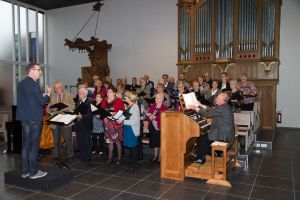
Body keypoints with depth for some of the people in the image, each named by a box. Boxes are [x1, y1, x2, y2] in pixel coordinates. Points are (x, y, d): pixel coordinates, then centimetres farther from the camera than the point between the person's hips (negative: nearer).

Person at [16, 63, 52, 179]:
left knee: (26, 144, 13)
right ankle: (33, 172, 7)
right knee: (34, 145, -1)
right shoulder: (33, 84, -14)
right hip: (34, 118, -8)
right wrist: (48, 94, 3)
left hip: (24, 117, 9)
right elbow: (42, 102, -16)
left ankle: (25, 171, 21)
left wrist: (42, 96, 20)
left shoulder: (21, 83, 13)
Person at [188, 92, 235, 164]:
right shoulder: (225, 106, 11)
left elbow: (208, 114, -20)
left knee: (202, 138, -3)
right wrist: (201, 105, 18)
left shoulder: (222, 108, -20)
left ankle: (200, 159, 11)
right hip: (227, 133, 10)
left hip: (224, 135, -10)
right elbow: (212, 110, 18)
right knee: (205, 136, 18)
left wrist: (196, 108, -11)